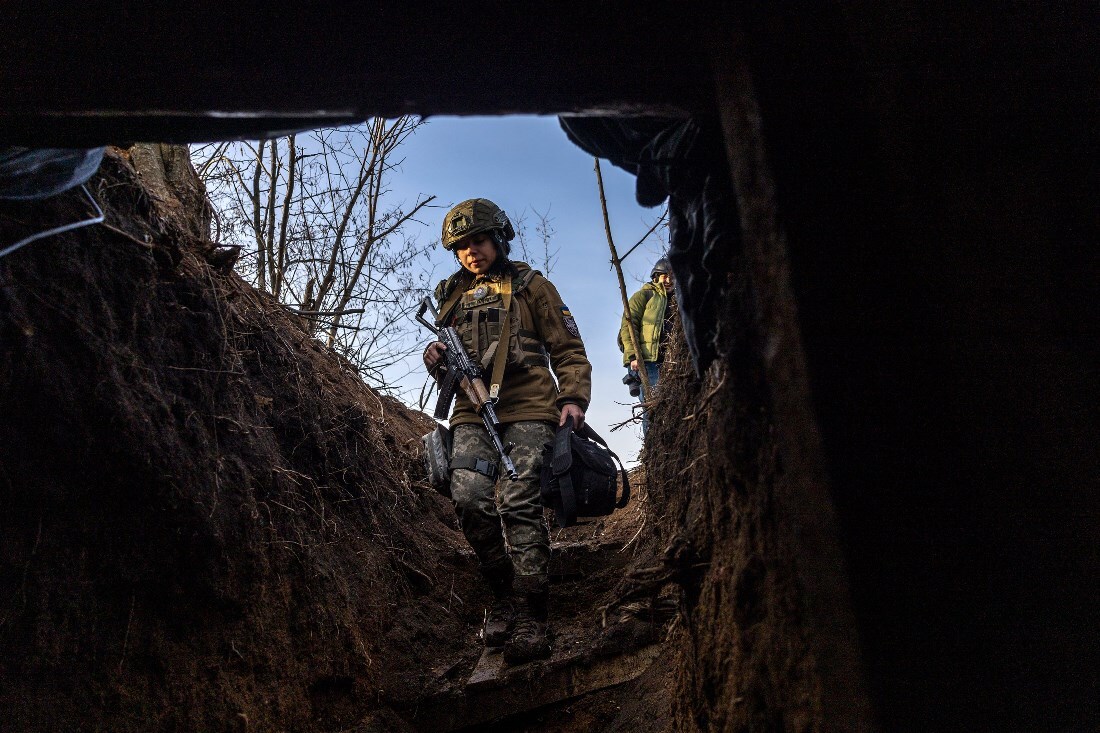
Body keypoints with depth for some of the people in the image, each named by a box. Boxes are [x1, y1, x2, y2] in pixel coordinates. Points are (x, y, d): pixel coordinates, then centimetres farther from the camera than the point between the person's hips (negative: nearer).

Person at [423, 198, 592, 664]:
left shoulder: (529, 285, 11)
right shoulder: (453, 296, 23)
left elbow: (568, 350, 7)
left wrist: (574, 398, -10)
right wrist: (436, 360, 5)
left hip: (527, 409, -4)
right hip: (473, 411, 4)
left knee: (518, 504, -17)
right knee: (469, 501, -17)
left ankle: (530, 620, -11)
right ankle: (504, 593, 3)